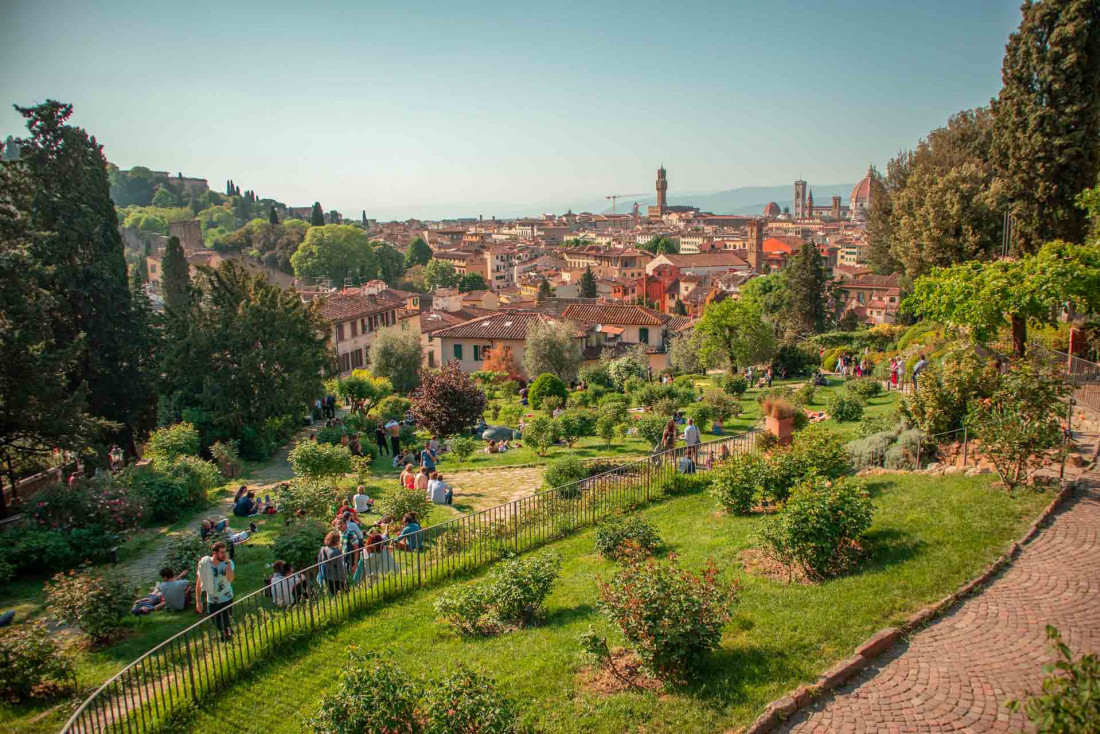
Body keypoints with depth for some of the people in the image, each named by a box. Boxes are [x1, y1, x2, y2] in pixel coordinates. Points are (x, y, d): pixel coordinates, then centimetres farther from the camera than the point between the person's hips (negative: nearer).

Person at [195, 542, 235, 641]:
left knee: (227, 624, 4)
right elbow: (199, 583, -1)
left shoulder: (229, 563, -13)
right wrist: (198, 601, 1)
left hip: (227, 599, -1)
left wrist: (227, 562, -33)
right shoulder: (204, 563, -11)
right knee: (218, 625, 15)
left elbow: (230, 578, -30)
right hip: (212, 601, 2)